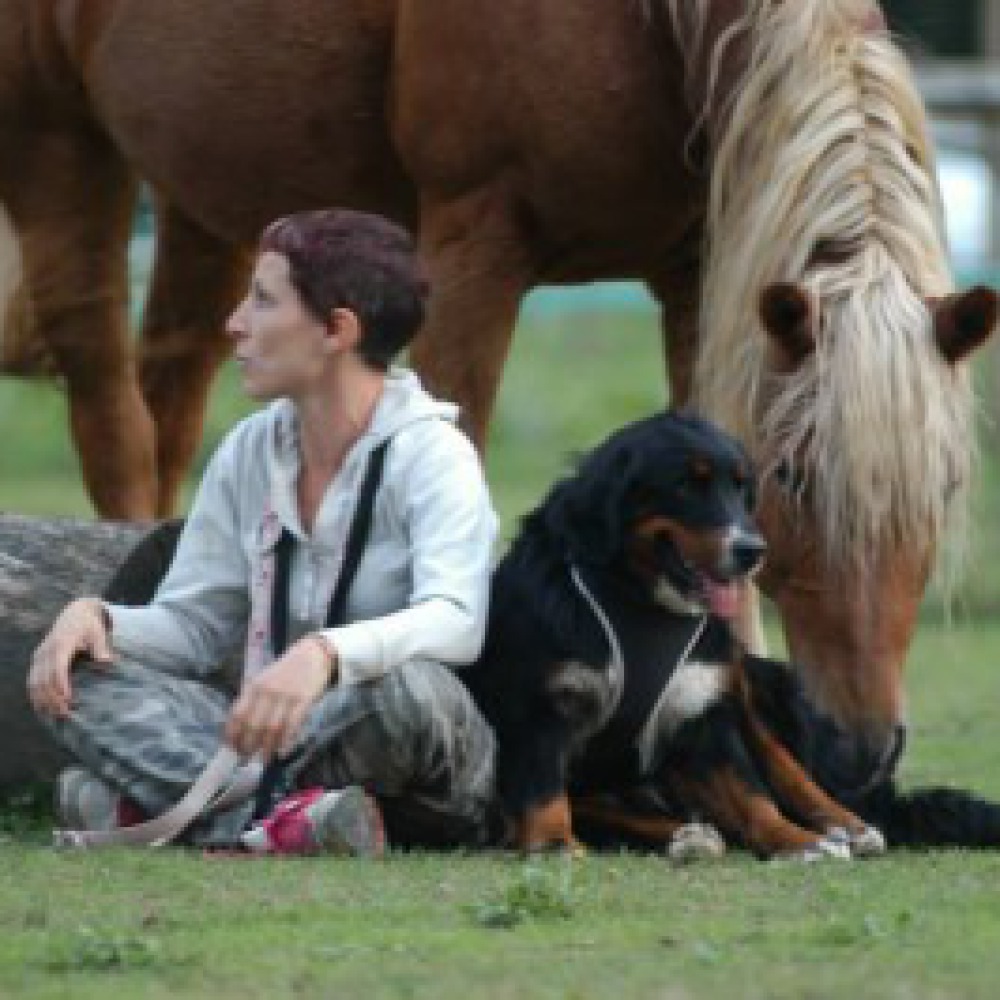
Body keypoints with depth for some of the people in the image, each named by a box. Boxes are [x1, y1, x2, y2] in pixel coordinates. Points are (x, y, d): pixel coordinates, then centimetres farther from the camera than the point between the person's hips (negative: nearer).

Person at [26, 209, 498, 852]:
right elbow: (194, 625, 11)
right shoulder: (251, 452, 7)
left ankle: (152, 806, -30)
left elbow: (454, 620, -27)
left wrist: (325, 653, -46)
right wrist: (96, 618, -11)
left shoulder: (430, 455, -11)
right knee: (73, 675, -11)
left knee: (407, 687, -39)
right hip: (272, 744, 6)